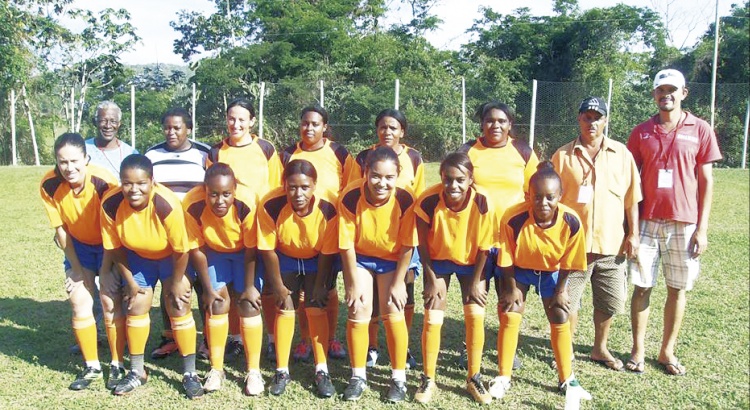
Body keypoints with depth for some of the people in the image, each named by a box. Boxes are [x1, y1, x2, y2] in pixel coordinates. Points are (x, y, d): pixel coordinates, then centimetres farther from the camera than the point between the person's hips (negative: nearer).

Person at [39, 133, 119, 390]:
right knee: (80, 302, -2)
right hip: (78, 245, 3)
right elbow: (60, 228, -9)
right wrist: (75, 267, -6)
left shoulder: (103, 181, -30)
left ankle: (117, 364, 7)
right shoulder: (49, 185, -20)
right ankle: (92, 366, 12)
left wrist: (105, 271, -17)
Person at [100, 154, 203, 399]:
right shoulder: (111, 204, -27)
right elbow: (114, 247, -10)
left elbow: (181, 250, -24)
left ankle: (190, 373, 7)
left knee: (179, 307, -6)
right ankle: (137, 372, 19)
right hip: (137, 256, 3)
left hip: (171, 256, -3)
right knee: (136, 306, 2)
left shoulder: (167, 205, -38)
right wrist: (130, 281, -4)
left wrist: (176, 283, -13)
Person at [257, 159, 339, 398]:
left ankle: (322, 371, 4)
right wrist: (278, 286, -11)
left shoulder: (327, 209, -33)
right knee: (285, 308, -5)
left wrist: (320, 286, -10)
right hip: (285, 259, 0)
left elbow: (327, 253, -17)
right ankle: (282, 371, 8)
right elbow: (268, 250, -18)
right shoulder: (271, 205, -33)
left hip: (317, 261, 0)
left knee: (317, 308, -7)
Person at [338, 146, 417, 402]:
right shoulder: (350, 198, -28)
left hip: (393, 259, 0)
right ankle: (358, 376, 12)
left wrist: (398, 283, -13)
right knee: (358, 312, -6)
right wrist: (354, 283, -14)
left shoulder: (405, 200, -27)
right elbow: (347, 245, -17)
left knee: (393, 313, -8)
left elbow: (407, 245, -15)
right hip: (360, 258, 0)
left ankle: (399, 378, 9)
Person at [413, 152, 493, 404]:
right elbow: (423, 244, -14)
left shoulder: (482, 203, -28)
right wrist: (432, 279, -9)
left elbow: (483, 247, -14)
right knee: (432, 319, -5)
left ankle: (474, 378, 16)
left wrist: (475, 282, -8)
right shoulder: (429, 201, -29)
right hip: (438, 261, 0)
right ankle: (428, 380, 12)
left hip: (471, 262, 1)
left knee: (476, 316, -4)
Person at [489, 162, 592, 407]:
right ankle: (503, 378, 8)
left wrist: (560, 290, -5)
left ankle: (567, 380, 19)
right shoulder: (513, 219, -35)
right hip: (519, 270, -1)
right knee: (509, 317, -6)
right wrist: (512, 288, -10)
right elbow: (507, 259, -18)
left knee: (560, 321, 3)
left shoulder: (571, 223, -30)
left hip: (552, 272, 1)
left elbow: (568, 263, -13)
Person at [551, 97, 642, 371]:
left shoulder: (621, 154, 4)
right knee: (568, 302, 4)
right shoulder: (563, 156, 0)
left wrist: (633, 234, 1)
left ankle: (600, 349, 34)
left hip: (612, 244, 2)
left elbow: (631, 198, 6)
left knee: (609, 302, 13)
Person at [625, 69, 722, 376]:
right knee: (642, 286, 3)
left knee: (677, 289, 6)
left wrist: (702, 228, -3)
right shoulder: (641, 132, 6)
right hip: (647, 221, 1)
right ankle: (638, 350, 15)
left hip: (684, 223, -1)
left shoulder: (700, 130, 2)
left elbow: (706, 181, 2)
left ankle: (667, 351, 19)